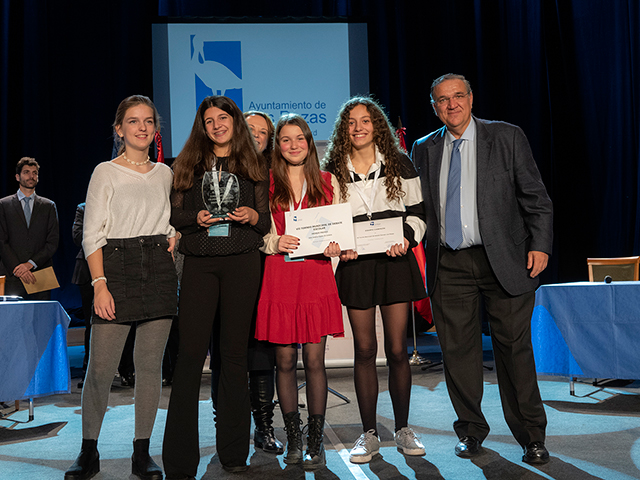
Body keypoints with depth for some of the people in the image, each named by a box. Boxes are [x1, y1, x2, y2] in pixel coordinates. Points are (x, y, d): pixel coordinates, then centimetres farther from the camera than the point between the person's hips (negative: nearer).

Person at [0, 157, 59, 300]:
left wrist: (31, 264, -8)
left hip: (41, 276, 1)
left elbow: (53, 242, 5)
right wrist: (17, 268, -11)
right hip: (12, 276, -1)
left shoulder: (48, 206, 13)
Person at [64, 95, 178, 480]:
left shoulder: (165, 173, 14)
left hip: (159, 268, 3)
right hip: (116, 265, -3)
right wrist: (100, 284, -12)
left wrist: (175, 236, 3)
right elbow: (92, 234, -2)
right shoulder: (106, 172, 3)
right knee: (101, 366, -6)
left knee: (150, 365, 3)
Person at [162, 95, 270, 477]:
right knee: (191, 351, -5)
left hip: (242, 262, 0)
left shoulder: (254, 167, 14)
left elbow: (266, 222, 12)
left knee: (235, 352, 3)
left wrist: (252, 216, -9)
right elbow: (175, 214, 9)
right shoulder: (189, 164, 14)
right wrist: (197, 217, -11)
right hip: (200, 262, 0)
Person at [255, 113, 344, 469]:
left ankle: (316, 442, 10)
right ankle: (293, 440, 18)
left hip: (316, 276, 0)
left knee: (314, 361, -1)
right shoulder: (266, 183, 7)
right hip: (278, 278, 0)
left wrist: (334, 245, -5)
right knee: (285, 362, 4)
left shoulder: (326, 182, 12)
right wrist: (275, 243, -12)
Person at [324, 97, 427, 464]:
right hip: (355, 265, 1)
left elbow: (417, 211, 7)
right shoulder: (333, 170, 8)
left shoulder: (399, 164, 7)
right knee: (365, 350, 3)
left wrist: (406, 237, -11)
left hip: (395, 262, 0)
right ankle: (369, 434, 13)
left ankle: (403, 429, 16)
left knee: (397, 349, 1)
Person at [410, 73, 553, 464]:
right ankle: (471, 430, 23)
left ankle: (531, 436, 15)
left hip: (503, 259, -2)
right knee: (458, 349, 5)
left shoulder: (507, 138, 4)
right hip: (449, 265, 3)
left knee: (514, 347, 1)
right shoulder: (424, 150, 11)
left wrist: (540, 244, -6)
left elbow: (536, 197, 3)